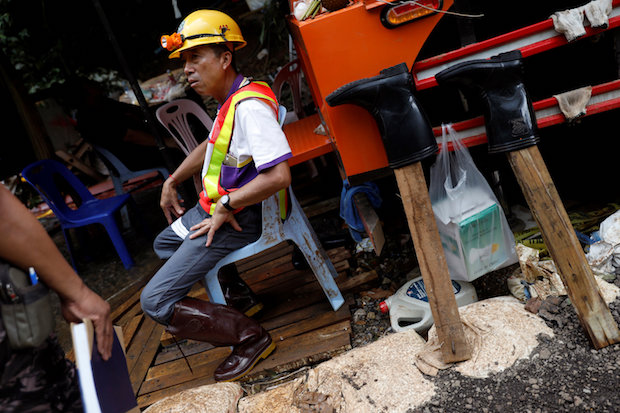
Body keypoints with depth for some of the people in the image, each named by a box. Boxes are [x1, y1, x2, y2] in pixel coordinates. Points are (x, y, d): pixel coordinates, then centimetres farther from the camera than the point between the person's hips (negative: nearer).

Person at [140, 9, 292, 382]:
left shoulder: (250, 106, -25)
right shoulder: (231, 99, 7)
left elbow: (279, 176, -34)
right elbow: (210, 147, 24)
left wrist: (226, 208, -23)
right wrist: (172, 182, 25)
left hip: (237, 219, -11)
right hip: (216, 207, 11)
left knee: (156, 302, -10)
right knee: (165, 244, 33)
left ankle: (251, 336, -1)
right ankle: (241, 298, 30)